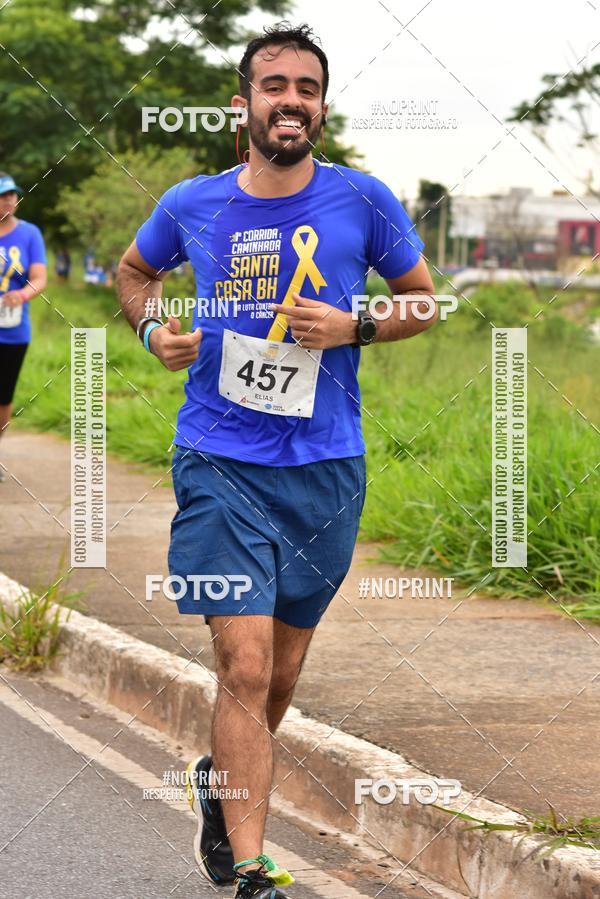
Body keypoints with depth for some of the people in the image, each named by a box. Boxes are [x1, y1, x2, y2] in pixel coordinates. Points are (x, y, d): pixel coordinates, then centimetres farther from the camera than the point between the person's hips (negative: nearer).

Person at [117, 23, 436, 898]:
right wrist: (152, 328, 0)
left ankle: (222, 781, 43)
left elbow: (425, 300, 9)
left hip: (325, 468, 2)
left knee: (280, 671, 15)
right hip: (220, 462, -1)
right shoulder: (192, 205, 0)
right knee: (245, 667, -12)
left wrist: (354, 328, -10)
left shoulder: (362, 201, -2)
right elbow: (133, 271, 21)